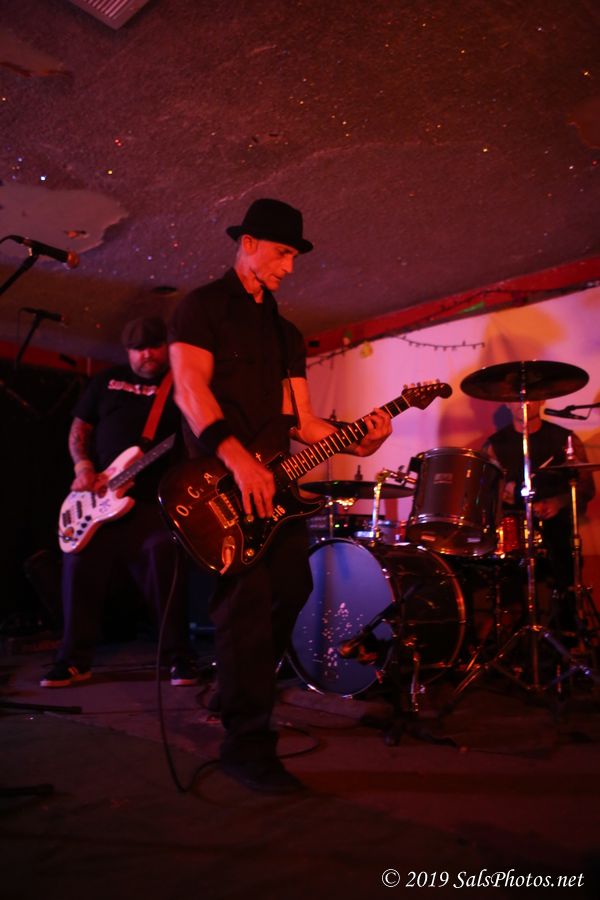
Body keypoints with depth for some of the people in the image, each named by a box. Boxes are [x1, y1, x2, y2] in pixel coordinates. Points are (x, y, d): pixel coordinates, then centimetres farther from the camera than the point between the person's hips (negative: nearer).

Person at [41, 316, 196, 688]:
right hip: (100, 496, 4)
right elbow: (79, 427, 16)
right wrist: (83, 466, -2)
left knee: (163, 567, -15)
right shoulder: (108, 380, 16)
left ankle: (180, 657, 0)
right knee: (82, 569, 1)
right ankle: (75, 659, 14)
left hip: (156, 499, -3)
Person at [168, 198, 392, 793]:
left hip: (273, 479, 8)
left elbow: (300, 420, 15)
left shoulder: (286, 332, 22)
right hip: (220, 477, -7)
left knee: (292, 587, 9)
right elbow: (190, 387, -14)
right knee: (248, 600, -12)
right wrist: (237, 458, -28)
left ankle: (246, 692, 31)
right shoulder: (204, 306, 2)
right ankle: (248, 746, -2)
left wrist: (355, 440, -2)